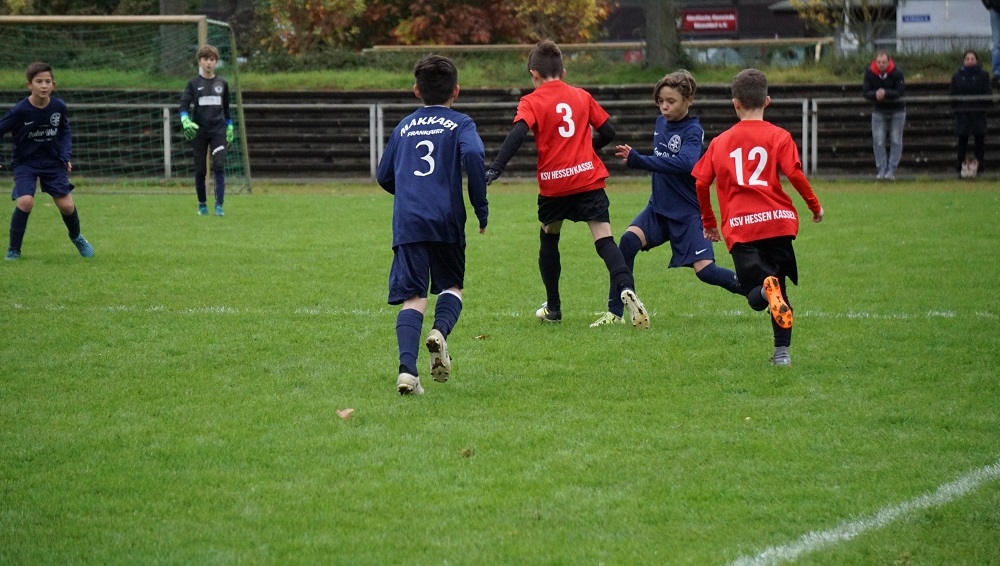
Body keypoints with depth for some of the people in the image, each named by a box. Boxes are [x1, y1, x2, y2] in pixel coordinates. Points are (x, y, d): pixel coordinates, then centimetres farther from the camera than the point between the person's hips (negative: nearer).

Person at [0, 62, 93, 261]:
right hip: (25, 162, -3)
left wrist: (66, 156, -3)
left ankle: (76, 237, 32)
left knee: (66, 205, -2)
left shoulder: (59, 107, -11)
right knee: (25, 202, -23)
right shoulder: (20, 111, -20)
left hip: (53, 161, 3)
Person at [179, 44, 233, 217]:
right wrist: (185, 121, -25)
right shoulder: (193, 83, 2)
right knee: (200, 169, 5)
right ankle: (202, 204, 18)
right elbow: (184, 105, -7)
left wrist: (230, 128, 17)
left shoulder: (222, 83, 9)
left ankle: (219, 205, -16)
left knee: (219, 166, -13)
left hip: (218, 131, 0)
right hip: (199, 132, 0)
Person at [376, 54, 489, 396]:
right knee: (452, 286, 18)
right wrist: (481, 207, -6)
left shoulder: (405, 126, 18)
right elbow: (472, 154, -14)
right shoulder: (459, 123, 7)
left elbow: (384, 177, 23)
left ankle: (407, 368, -22)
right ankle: (440, 330, -14)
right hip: (447, 220, -2)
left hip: (407, 223, 2)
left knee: (412, 297, -2)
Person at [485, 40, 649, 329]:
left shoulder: (532, 102, 0)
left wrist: (495, 169, -24)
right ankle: (626, 289, -33)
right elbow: (608, 132, 13)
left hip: (553, 184, -1)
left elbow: (517, 135, -17)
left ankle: (553, 307, 27)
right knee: (604, 238, -7)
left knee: (548, 239, 21)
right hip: (588, 178, 1)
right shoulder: (582, 96, 10)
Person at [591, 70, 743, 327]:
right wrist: (635, 158, 7)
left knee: (705, 270, -11)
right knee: (628, 241, -19)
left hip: (687, 213, -6)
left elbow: (685, 162, -38)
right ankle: (614, 313, -13)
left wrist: (638, 160, -39)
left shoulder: (693, 131, -16)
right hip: (659, 207, 6)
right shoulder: (661, 122, 6)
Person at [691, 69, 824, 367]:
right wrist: (814, 205, 8)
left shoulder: (720, 142, 13)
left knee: (756, 295, -1)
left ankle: (766, 289, -37)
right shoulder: (778, 136, 5)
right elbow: (794, 174, -7)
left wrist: (709, 223, 23)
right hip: (777, 220, 0)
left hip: (740, 225, 0)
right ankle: (782, 351, 10)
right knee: (778, 288, 17)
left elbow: (701, 183, 10)